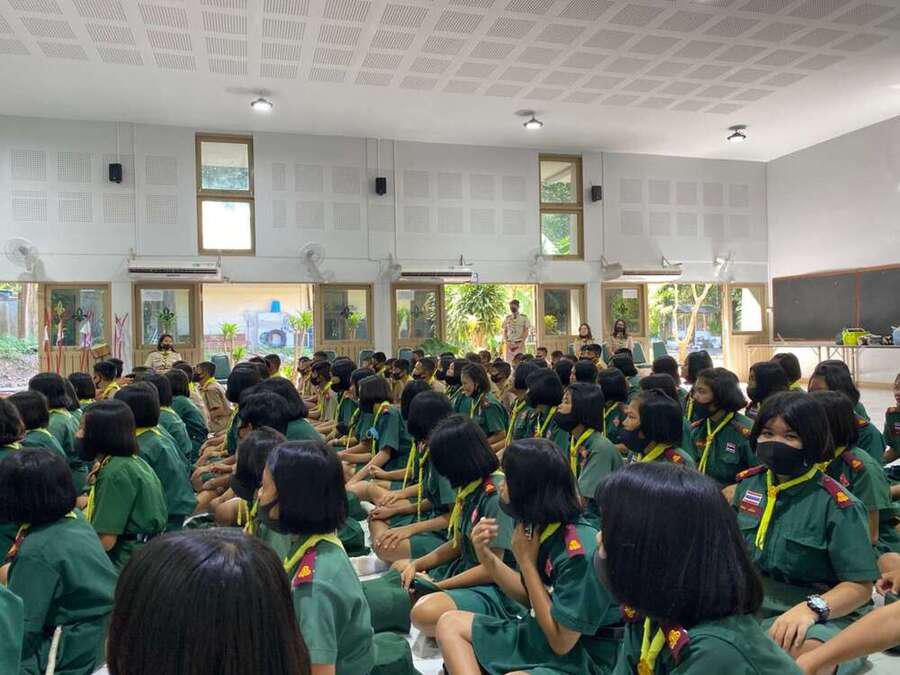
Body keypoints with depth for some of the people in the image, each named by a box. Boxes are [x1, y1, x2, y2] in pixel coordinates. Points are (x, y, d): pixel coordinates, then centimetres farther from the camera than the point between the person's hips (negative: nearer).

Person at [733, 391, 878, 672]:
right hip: (751, 602, 6)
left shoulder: (838, 505, -11)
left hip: (824, 614, -5)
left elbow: (860, 586, -11)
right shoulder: (749, 483, 4)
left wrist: (811, 608, -28)